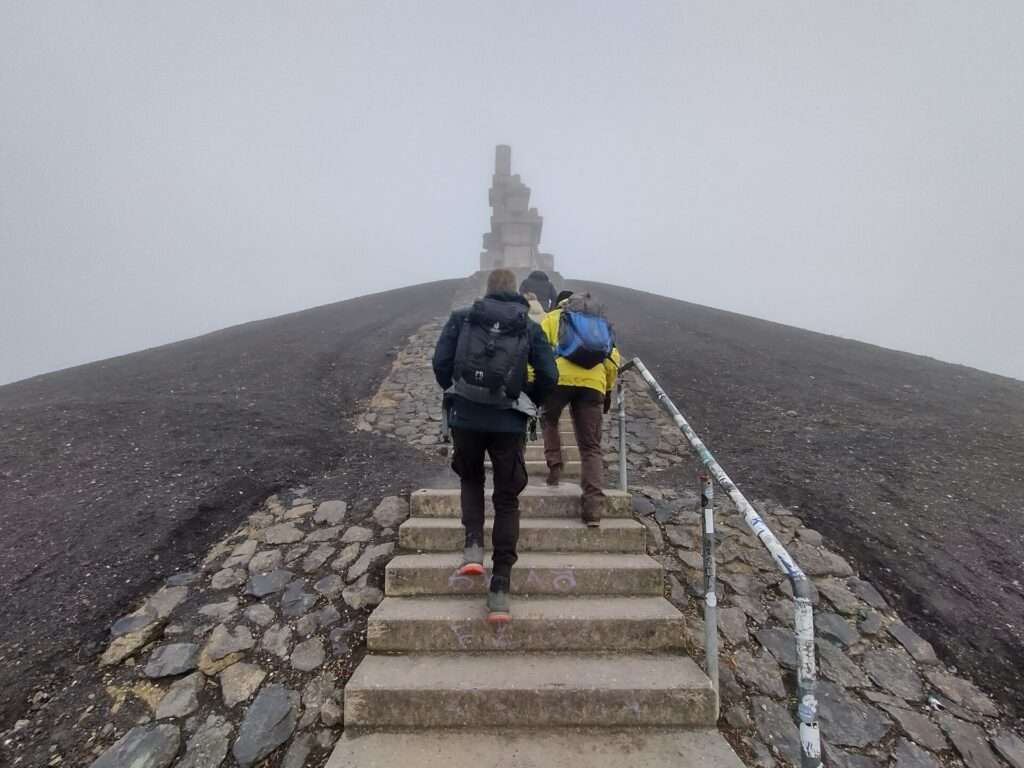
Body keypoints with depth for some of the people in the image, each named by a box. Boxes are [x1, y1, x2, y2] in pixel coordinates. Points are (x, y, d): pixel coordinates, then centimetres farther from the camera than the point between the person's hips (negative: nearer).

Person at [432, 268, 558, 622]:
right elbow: (549, 377, -1)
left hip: (465, 417, 1)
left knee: (471, 479, 27)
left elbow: (440, 362, -2)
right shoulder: (531, 327, 7)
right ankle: (500, 588, 11)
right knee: (507, 501, 11)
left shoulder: (461, 318, 6)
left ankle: (473, 545, 9)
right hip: (509, 422, 0)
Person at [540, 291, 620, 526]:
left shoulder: (552, 317, 22)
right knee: (591, 448, 7)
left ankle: (555, 467, 15)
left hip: (560, 378, -2)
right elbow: (613, 359, 19)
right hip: (593, 384, 2)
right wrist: (607, 390, 25)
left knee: (549, 421, 29)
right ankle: (594, 507, 1)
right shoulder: (601, 321, 31)